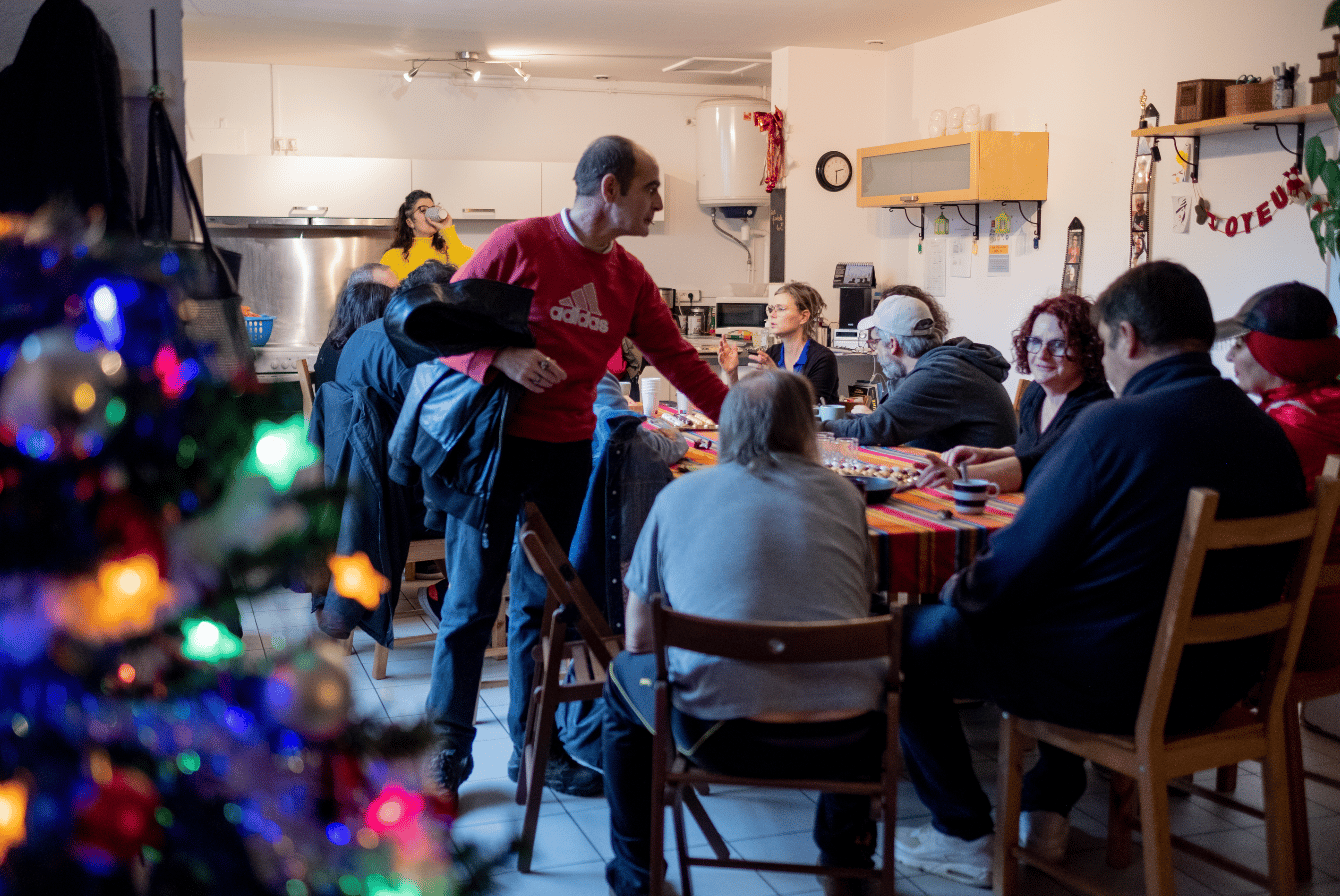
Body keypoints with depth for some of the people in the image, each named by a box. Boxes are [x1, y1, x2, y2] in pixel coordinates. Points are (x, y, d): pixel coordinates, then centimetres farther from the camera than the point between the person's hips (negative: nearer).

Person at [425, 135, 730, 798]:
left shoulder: (630, 277, 8)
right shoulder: (520, 243, -8)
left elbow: (678, 359, 11)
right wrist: (501, 358, -22)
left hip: (568, 452, 5)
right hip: (495, 443, -5)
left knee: (541, 604, 12)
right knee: (472, 601, 1)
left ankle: (534, 745, 23)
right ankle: (448, 748, 14)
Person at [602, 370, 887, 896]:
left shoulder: (678, 495, 9)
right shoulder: (844, 496, 11)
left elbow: (638, 639, 14)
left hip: (722, 736, -2)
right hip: (846, 740, 2)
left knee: (624, 677, 29)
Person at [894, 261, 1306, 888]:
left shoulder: (1111, 424, -22)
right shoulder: (1271, 436, 1)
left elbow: (1017, 567, -17)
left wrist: (962, 590, 5)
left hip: (1115, 689, -8)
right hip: (1219, 685, 8)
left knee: (912, 636, 7)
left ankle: (965, 838, 19)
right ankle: (1048, 806, 35)